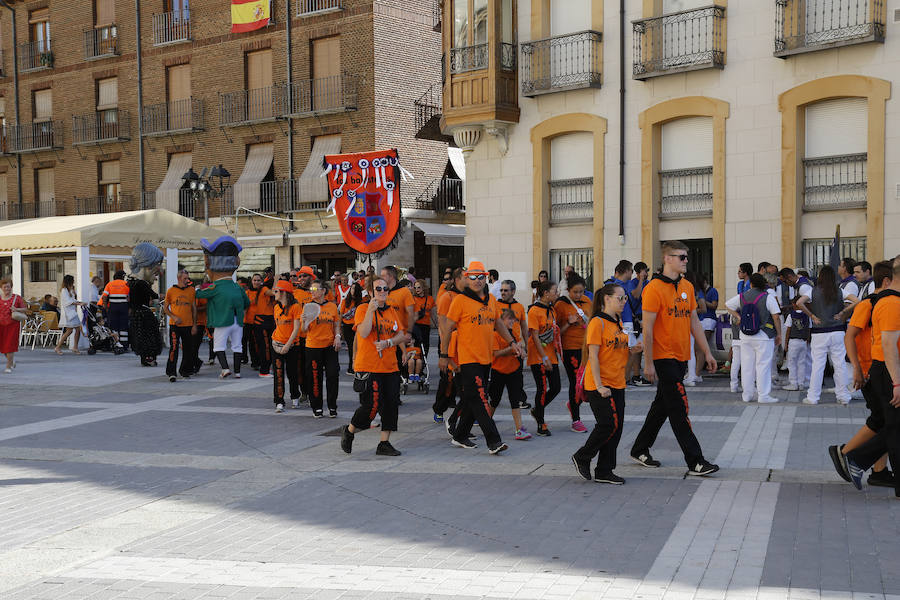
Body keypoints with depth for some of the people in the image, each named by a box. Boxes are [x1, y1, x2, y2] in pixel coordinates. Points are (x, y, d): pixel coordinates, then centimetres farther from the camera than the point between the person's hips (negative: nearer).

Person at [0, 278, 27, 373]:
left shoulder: (17, 298, 1)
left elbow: (24, 309, 4)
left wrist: (16, 309, -14)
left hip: (12, 325, -3)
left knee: (10, 345, -6)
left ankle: (8, 367, 1)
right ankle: (12, 358, 34)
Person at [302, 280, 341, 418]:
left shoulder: (332, 306, 5)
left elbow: (337, 325, 13)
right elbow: (304, 330, -3)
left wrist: (337, 336, -4)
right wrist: (304, 321, -24)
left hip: (330, 346, 1)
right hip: (313, 347, -1)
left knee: (332, 376, -1)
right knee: (315, 378, 2)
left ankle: (332, 407, 11)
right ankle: (317, 408, 13)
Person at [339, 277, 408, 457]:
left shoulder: (392, 312, 13)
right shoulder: (363, 310, -3)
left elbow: (401, 335, 8)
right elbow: (363, 333, -18)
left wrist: (387, 343, -11)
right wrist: (370, 310, -24)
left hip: (390, 366, 6)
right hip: (368, 366, -6)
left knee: (391, 404, 1)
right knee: (371, 406, -9)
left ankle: (384, 444, 11)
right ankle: (348, 431, 16)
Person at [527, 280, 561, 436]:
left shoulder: (551, 310, 13)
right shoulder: (534, 311, -12)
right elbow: (535, 336, -16)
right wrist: (544, 357, -18)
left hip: (551, 356, 8)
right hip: (538, 357, -8)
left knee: (555, 388, 5)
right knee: (543, 388, -3)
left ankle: (537, 411, 28)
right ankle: (541, 424, 8)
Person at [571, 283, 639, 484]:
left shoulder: (618, 323, 14)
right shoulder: (598, 322, -11)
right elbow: (593, 356, -15)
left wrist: (632, 349, 2)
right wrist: (599, 385, -20)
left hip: (617, 384, 8)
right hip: (600, 385, -8)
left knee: (616, 427, 6)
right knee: (608, 425, -10)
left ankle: (604, 471, 14)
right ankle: (581, 458, 11)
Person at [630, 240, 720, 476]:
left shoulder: (687, 287, 12)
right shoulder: (654, 288, -12)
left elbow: (694, 322, 17)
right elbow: (647, 328, -13)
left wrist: (707, 352, 14)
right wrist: (648, 362, -15)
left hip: (681, 357, 8)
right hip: (663, 357, -8)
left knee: (662, 404, 15)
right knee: (679, 408, -6)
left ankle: (640, 450, 28)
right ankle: (695, 461, -3)